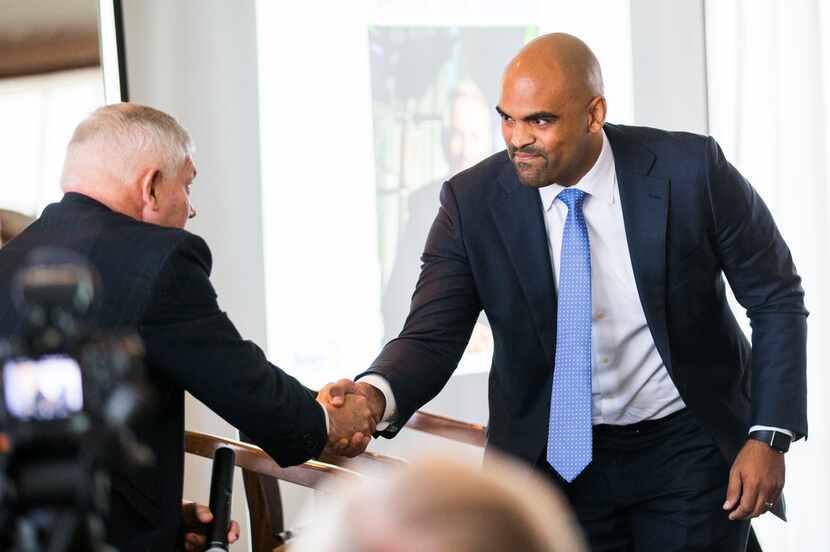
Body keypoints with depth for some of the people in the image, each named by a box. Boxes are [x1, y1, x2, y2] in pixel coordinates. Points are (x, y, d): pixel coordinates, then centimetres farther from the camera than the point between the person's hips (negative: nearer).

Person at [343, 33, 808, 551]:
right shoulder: (472, 201, -12)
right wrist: (376, 396, -35)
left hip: (689, 446, -1)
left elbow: (777, 299, -5)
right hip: (556, 459, 1)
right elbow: (431, 338, -13)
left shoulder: (691, 169, -16)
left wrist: (769, 436, -11)